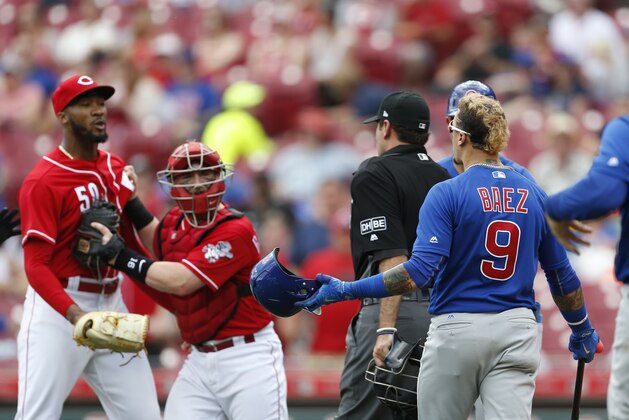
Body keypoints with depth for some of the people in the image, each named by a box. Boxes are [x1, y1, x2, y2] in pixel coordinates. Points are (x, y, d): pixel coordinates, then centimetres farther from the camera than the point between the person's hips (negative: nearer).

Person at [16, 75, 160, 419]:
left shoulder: (118, 169, 10)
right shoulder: (43, 181, -13)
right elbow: (36, 265, -19)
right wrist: (75, 314, -33)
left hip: (112, 306, 7)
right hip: (57, 310, -7)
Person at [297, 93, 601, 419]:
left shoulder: (447, 194, -8)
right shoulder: (535, 196, 6)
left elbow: (420, 270, -17)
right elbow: (561, 274, 13)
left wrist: (346, 291, -15)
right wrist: (582, 331, 28)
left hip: (456, 330, -3)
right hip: (517, 331, 3)